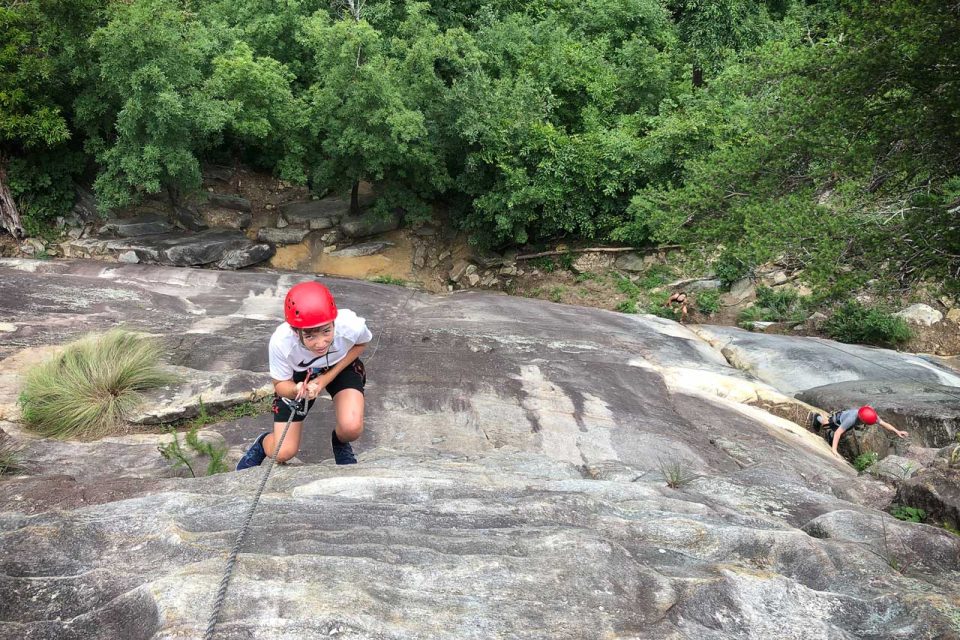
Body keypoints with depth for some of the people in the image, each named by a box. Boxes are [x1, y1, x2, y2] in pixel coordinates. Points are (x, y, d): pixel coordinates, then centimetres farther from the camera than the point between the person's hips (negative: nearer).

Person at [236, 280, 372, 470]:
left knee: (352, 428, -26)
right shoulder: (281, 342, -38)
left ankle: (340, 442, 13)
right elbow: (280, 384, -18)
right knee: (282, 453, -4)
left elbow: (361, 343, -11)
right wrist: (298, 390, -42)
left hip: (341, 367, 0)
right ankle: (263, 443, 35)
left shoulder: (351, 326, -38)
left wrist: (327, 377, -21)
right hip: (298, 376, 0)